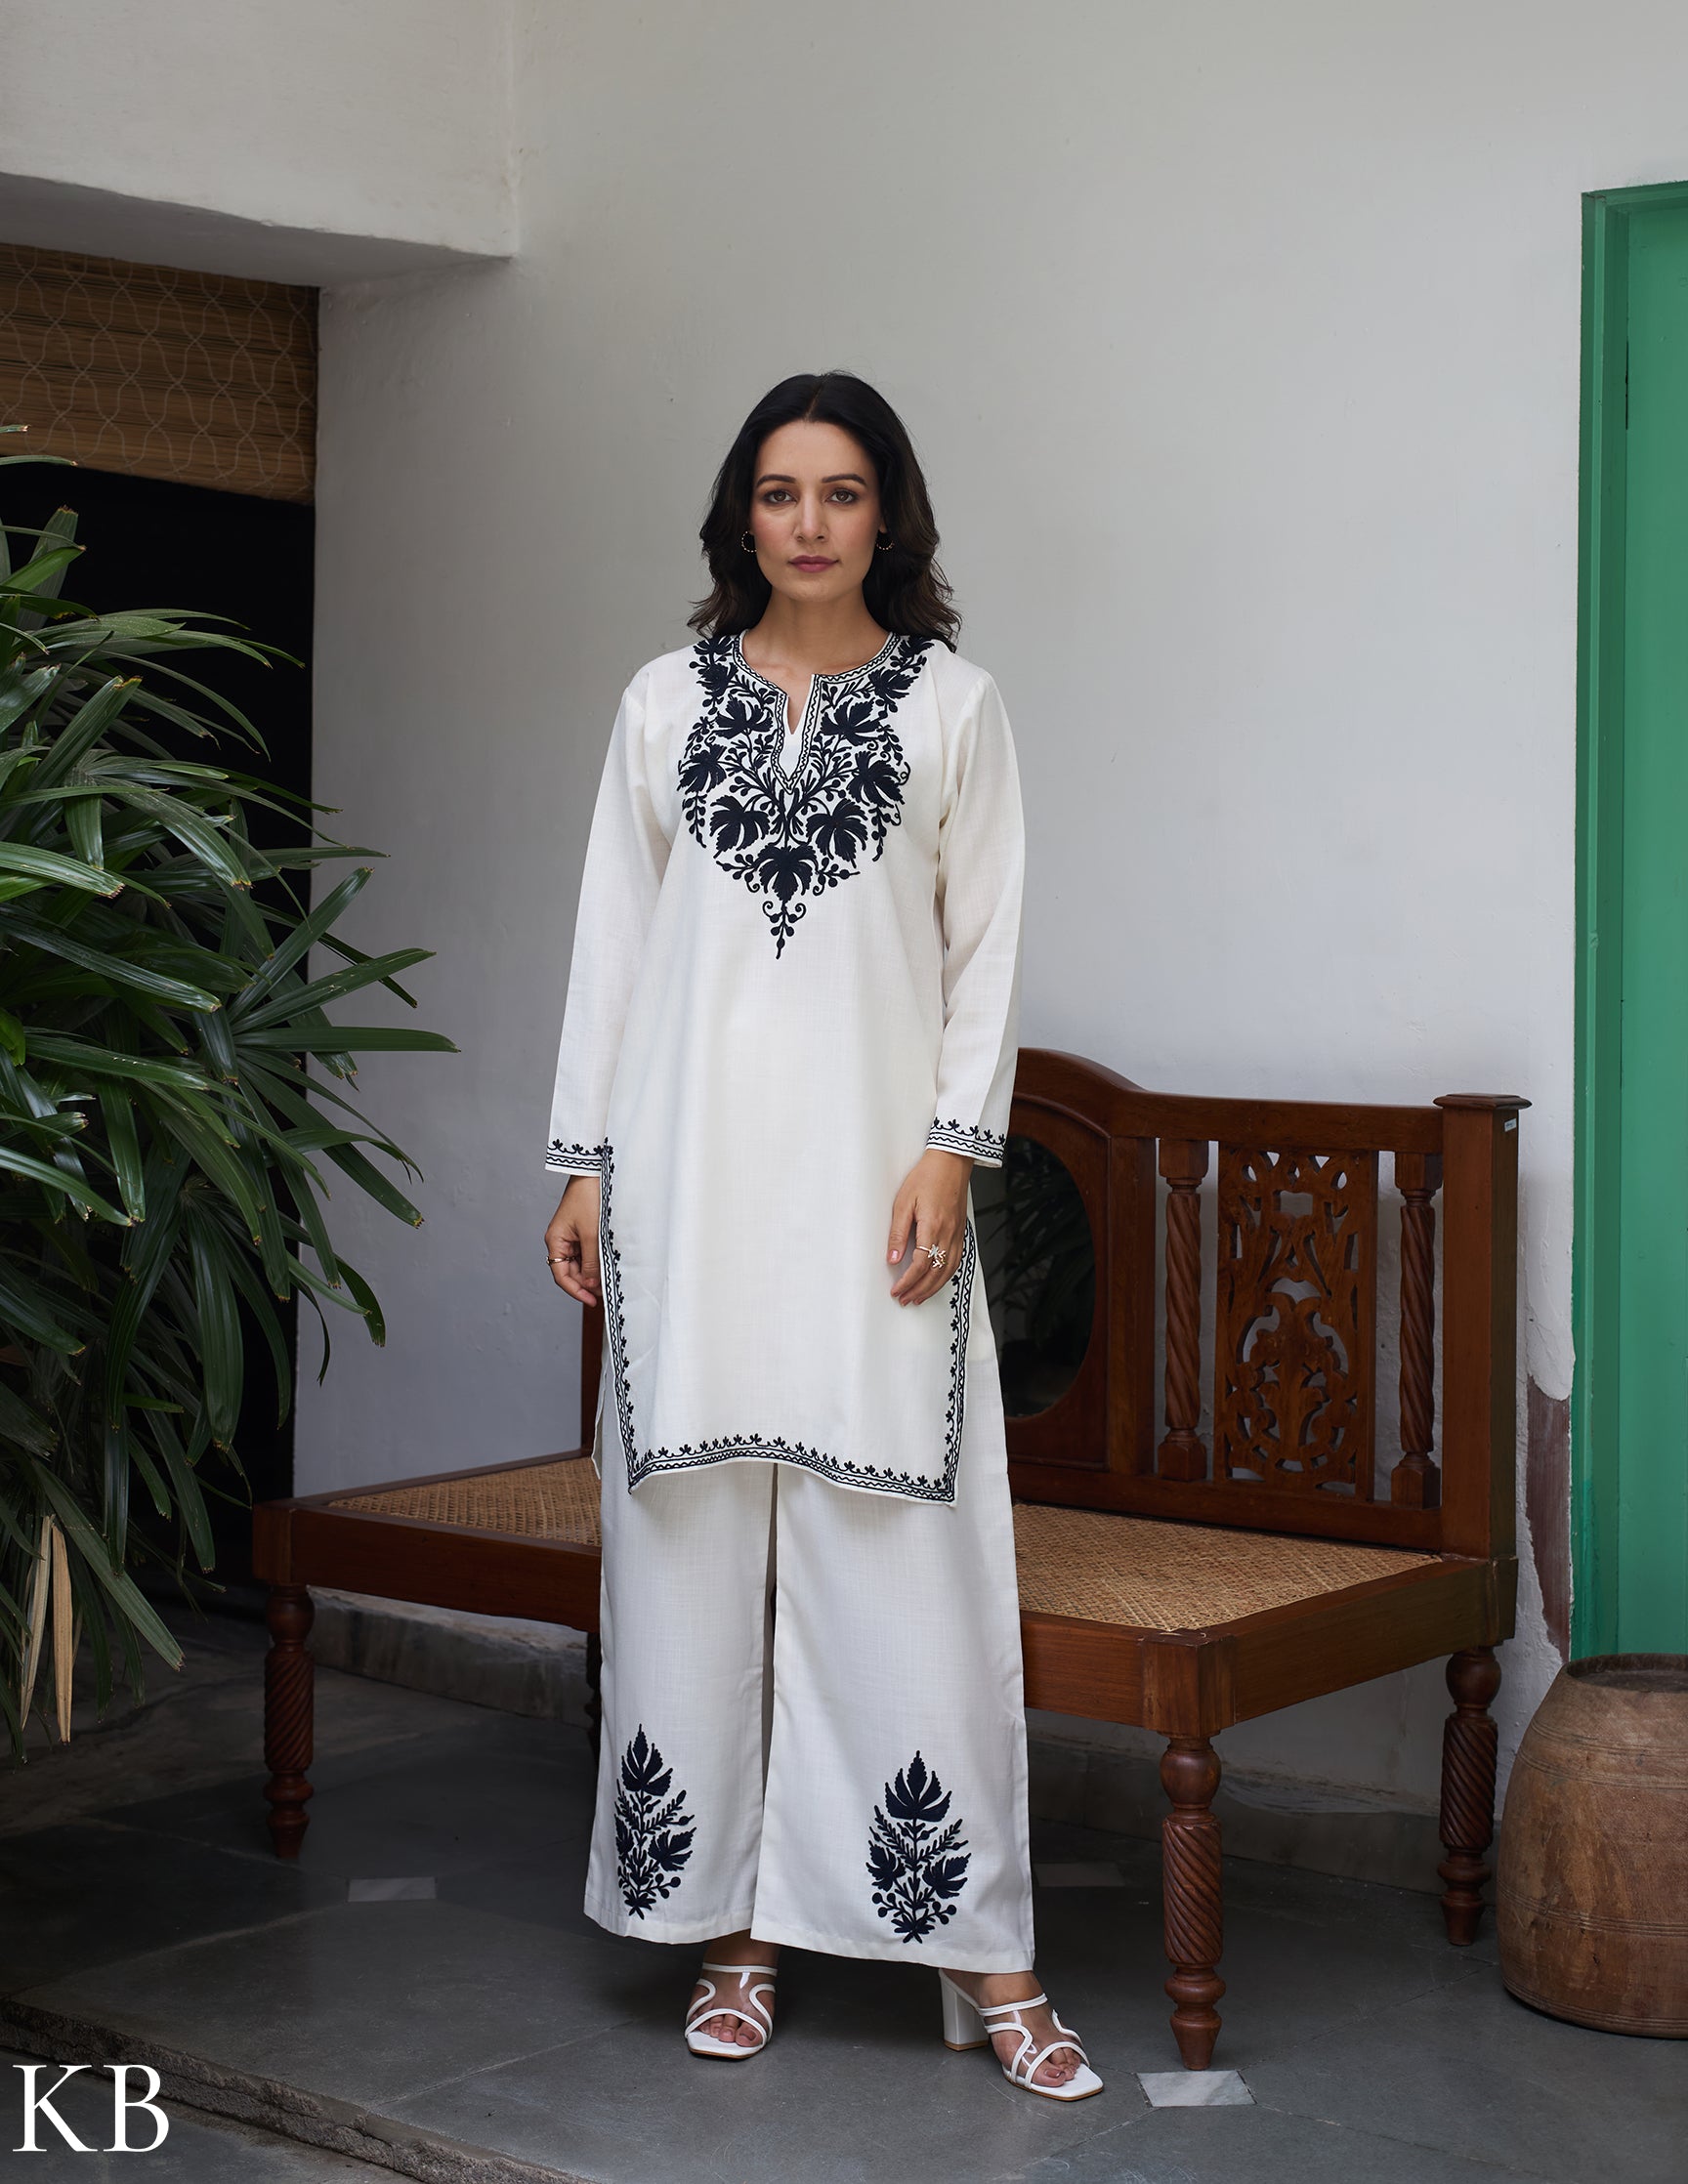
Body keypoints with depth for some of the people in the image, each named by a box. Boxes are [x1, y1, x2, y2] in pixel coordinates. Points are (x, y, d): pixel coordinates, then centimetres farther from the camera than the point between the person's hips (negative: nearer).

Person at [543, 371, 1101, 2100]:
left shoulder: (951, 704, 7)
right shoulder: (668, 699, 11)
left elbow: (985, 949, 4)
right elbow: (614, 935, 10)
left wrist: (952, 1148, -7)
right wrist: (583, 1161, 5)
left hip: (870, 1162, -2)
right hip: (692, 1160, 2)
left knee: (905, 1541, -5)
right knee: (691, 1525, 3)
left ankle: (979, 1954, 2)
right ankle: (733, 1927, 14)